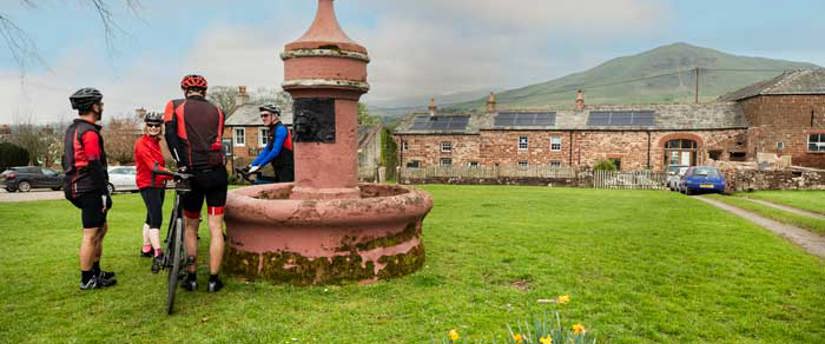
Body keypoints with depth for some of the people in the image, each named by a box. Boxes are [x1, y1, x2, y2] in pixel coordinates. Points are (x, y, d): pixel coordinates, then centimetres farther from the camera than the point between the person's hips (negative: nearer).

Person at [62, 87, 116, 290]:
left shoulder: (72, 129, 16)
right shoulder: (89, 132, -16)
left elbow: (68, 161, 21)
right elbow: (95, 166, -20)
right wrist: (105, 194, -17)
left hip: (76, 187, 10)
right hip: (89, 189, -10)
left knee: (101, 228, 19)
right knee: (91, 234, -3)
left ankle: (95, 272, 25)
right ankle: (87, 280, 5)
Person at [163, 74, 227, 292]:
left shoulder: (175, 106, 7)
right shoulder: (216, 111, 13)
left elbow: (170, 134, -9)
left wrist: (181, 164, -10)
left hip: (192, 174, 0)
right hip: (216, 173, 1)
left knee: (190, 227, 15)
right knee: (216, 228, 4)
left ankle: (191, 278, 18)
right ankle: (213, 280, 6)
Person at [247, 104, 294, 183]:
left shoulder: (280, 129, -13)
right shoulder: (273, 131, 17)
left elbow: (275, 151, -22)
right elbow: (266, 151, 14)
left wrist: (259, 166, -22)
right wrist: (252, 164, 5)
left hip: (287, 170, -10)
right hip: (280, 170, 10)